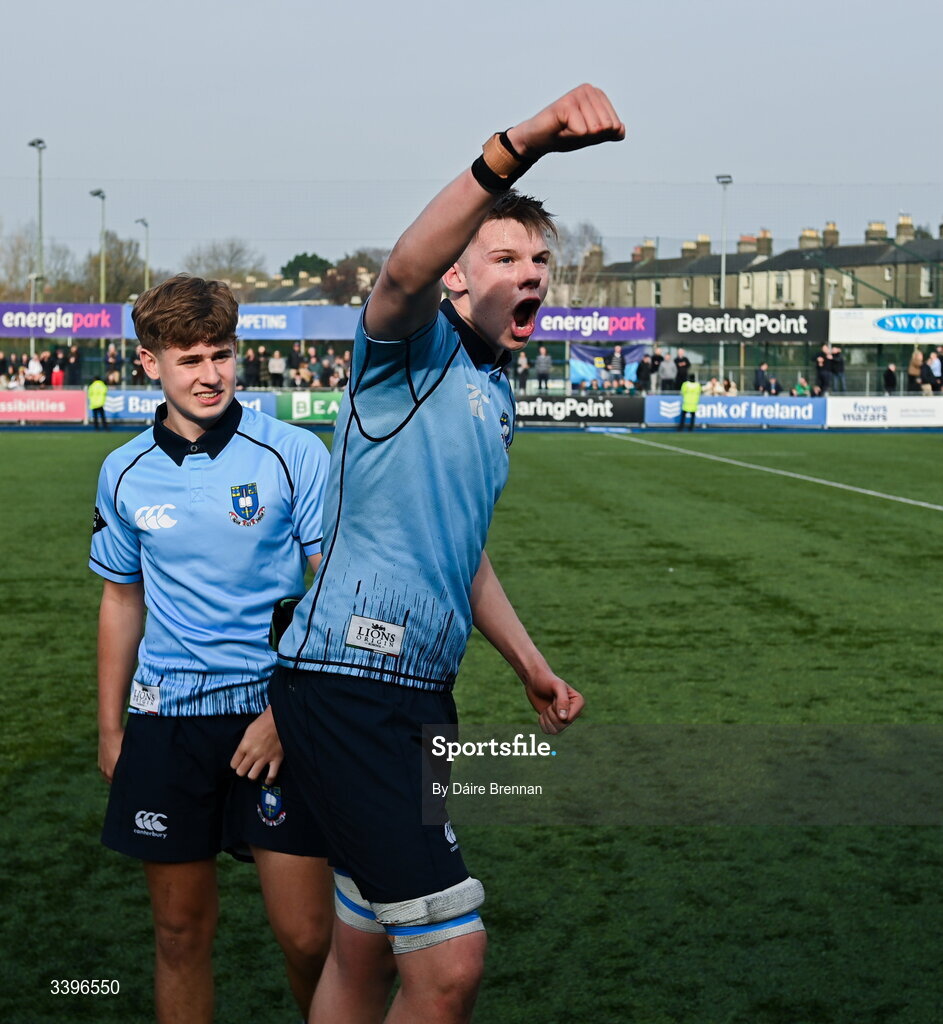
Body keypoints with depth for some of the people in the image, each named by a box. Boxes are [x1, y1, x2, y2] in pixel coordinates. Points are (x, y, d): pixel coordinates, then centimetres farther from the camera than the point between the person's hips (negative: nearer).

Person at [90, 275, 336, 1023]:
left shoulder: (295, 454, -5)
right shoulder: (125, 473, 6)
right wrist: (110, 728, 16)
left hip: (276, 711, -3)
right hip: (166, 722, 3)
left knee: (307, 937, -4)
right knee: (182, 933, 10)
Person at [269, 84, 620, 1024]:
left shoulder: (494, 396, 21)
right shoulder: (415, 347, -6)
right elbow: (404, 273, -33)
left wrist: (529, 664, 34)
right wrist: (512, 152, -48)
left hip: (420, 693, 9)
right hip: (349, 683, -9)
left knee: (359, 946, 17)